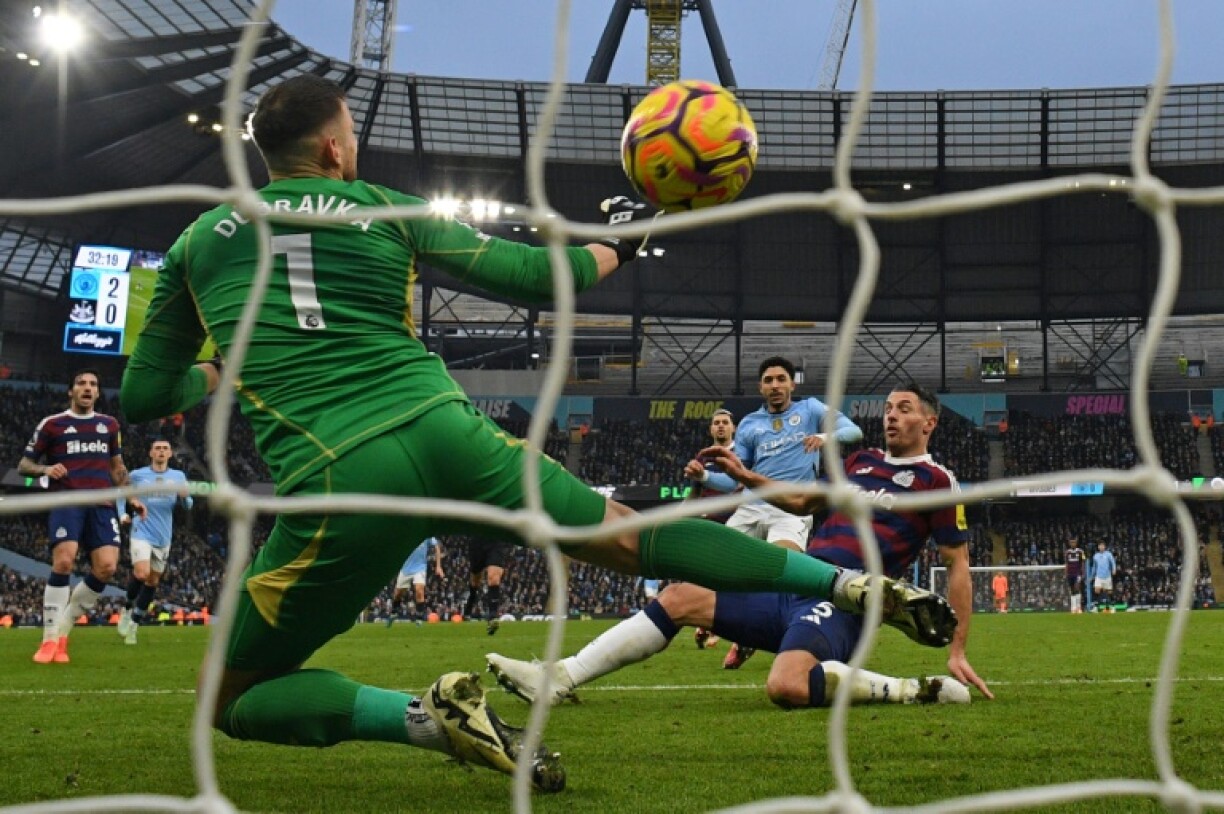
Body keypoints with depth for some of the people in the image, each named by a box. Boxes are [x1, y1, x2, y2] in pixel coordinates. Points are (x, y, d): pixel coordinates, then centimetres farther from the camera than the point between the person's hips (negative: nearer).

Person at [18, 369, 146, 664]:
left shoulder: (109, 425, 19)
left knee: (106, 567, -14)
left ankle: (62, 629, 2)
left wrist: (131, 497, 15)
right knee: (64, 562, -23)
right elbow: (23, 465, 10)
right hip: (66, 501, -4)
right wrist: (45, 469, -11)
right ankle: (50, 639, -13)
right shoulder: (52, 424, 7)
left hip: (101, 505, 4)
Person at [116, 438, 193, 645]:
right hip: (141, 533, -3)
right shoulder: (137, 475, 1)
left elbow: (187, 505, -1)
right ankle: (129, 608, 5)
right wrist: (122, 514, 1)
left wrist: (184, 496, -24)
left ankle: (134, 622, 20)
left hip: (163, 538, 3)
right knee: (142, 574, -21)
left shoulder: (178, 476, 4)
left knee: (153, 581, 8)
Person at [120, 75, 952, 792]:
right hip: (446, 435, 2)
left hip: (337, 482, -2)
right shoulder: (384, 211, 12)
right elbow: (535, 275, 17)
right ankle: (856, 582, 17)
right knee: (629, 537, 21)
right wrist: (618, 244, 37)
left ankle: (427, 714, -11)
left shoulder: (196, 242, 13)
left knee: (232, 698, 12)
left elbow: (145, 394, 17)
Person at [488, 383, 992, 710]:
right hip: (792, 588, 8)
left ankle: (907, 691, -22)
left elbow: (958, 564, -2)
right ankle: (557, 680, 2)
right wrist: (746, 478, 24)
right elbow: (804, 503, 34)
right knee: (678, 599, 2)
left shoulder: (936, 480, -1)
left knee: (787, 687, -38)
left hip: (841, 603, -8)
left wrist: (958, 651, -7)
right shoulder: (861, 461, 20)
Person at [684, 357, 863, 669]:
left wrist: (826, 436, -25)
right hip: (753, 507, 4)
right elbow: (735, 479, 14)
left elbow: (853, 430, -4)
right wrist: (704, 476, -5)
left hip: (793, 509, -4)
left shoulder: (810, 409, 8)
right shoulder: (749, 424, 15)